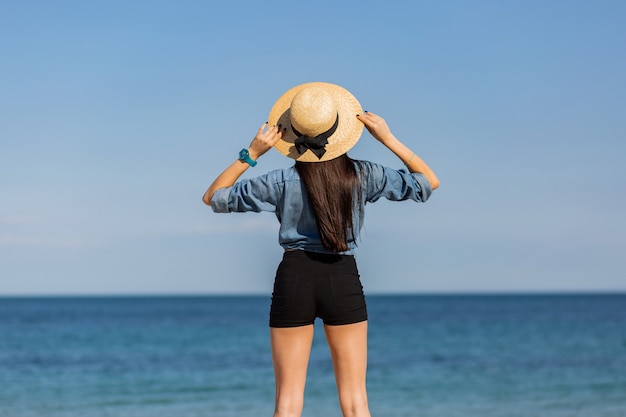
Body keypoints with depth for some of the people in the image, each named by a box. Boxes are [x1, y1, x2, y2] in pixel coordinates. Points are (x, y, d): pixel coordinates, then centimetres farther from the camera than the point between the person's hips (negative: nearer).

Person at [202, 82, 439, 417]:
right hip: (344, 279, 1)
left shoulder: (282, 181, -7)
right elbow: (429, 182, 8)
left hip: (294, 277, -1)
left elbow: (213, 198, 2)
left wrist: (251, 153, -5)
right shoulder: (362, 175, -4)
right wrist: (388, 139, 2)